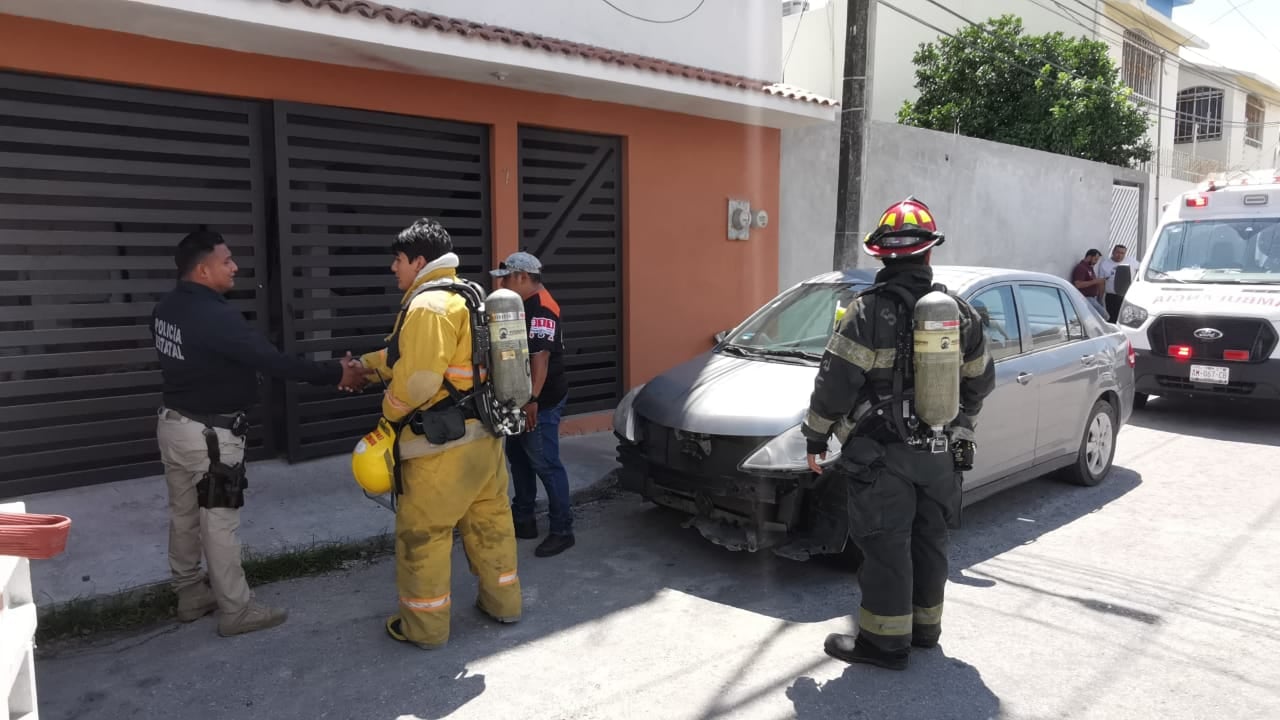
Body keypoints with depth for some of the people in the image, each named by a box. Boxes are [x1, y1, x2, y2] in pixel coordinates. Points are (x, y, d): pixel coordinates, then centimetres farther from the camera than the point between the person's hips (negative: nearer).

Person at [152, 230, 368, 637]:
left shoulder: (166, 309, 3)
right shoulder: (214, 315, -25)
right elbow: (271, 361, -25)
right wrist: (334, 374, -18)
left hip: (174, 422, 9)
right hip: (210, 433, -9)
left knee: (183, 515, 18)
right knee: (219, 523, 0)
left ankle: (190, 595, 33)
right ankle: (237, 611, 11)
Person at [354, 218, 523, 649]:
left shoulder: (428, 305, -16)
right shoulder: (468, 297, 15)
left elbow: (417, 378, -23)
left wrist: (389, 410, -5)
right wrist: (366, 365, 20)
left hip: (442, 442, -9)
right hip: (484, 434, 10)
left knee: (422, 534, 4)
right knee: (489, 519, 18)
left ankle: (425, 627, 15)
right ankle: (503, 602, 32)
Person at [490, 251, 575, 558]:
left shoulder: (541, 309, -18)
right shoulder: (523, 306, 14)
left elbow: (540, 356, -26)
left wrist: (532, 400, -29)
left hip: (541, 402, -11)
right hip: (522, 398, 11)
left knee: (546, 464, -5)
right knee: (518, 457, 18)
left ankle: (562, 531, 3)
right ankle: (523, 519, 30)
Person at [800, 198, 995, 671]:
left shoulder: (870, 311, -14)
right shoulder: (961, 313, 6)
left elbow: (836, 382, -15)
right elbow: (980, 382, 15)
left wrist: (816, 437, -4)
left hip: (882, 455, -6)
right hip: (940, 454, 6)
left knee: (886, 547, 2)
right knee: (928, 540, 18)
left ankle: (885, 641, 10)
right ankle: (925, 626, 32)